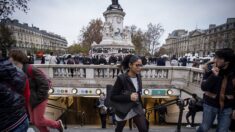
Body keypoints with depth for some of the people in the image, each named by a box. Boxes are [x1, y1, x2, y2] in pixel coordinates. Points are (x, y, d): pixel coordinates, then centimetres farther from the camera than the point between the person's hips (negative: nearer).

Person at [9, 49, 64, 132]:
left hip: (39, 100, -8)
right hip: (30, 100, 8)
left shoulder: (30, 69, -25)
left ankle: (58, 124, 28)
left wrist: (38, 98, -17)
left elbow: (44, 84, -23)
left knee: (39, 121, 5)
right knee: (34, 121, 17)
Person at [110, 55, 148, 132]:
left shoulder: (138, 76, -5)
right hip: (123, 109, -4)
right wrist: (129, 97, -29)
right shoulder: (121, 78, -23)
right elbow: (112, 96, -20)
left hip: (137, 108, 4)